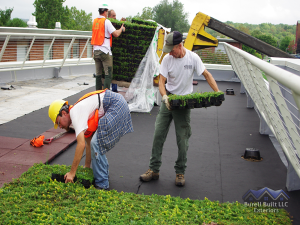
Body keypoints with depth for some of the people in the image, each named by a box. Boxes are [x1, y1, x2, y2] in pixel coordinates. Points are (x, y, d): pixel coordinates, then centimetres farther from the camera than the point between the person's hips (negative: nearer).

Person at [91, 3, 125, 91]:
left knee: (98, 74, 12)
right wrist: (122, 29, 7)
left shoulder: (95, 21, 12)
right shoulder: (106, 21, -9)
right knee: (108, 74, -4)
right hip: (105, 51, -7)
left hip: (96, 50, 7)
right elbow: (116, 34, -15)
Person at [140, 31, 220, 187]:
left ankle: (180, 172, 15)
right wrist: (164, 96, -26)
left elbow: (207, 75, -1)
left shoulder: (193, 58, -9)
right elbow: (161, 81, -6)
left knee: (182, 139, 0)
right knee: (158, 134, 1)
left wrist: (218, 93, -12)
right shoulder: (167, 59, -5)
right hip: (168, 100, 2)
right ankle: (154, 169, 11)